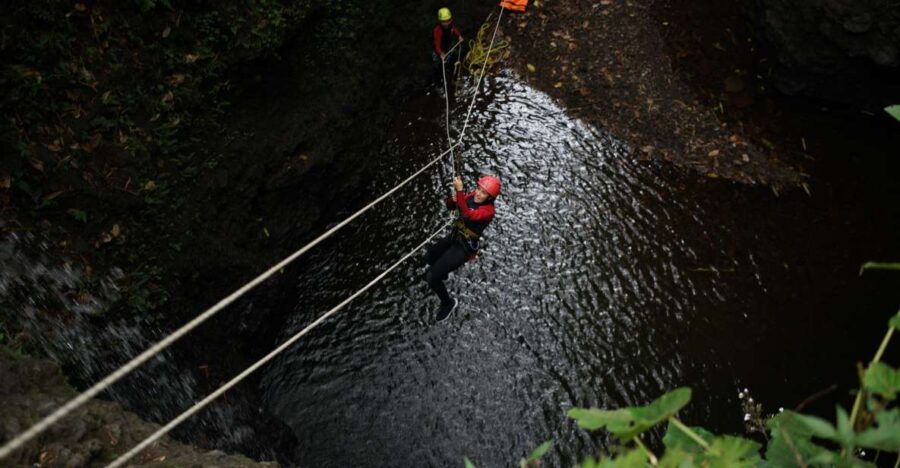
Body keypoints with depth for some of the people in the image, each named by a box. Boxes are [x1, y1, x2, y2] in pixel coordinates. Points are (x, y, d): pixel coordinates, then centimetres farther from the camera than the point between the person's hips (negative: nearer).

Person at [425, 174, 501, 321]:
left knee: (432, 278, -12)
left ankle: (448, 303, 14)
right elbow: (449, 205, 3)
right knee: (429, 257, 32)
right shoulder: (471, 196, -7)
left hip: (464, 248, -8)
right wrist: (454, 199, -20)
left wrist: (460, 191, -47)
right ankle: (441, 271, 65)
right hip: (454, 237, 8)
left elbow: (468, 214, -43)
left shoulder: (488, 210, -26)